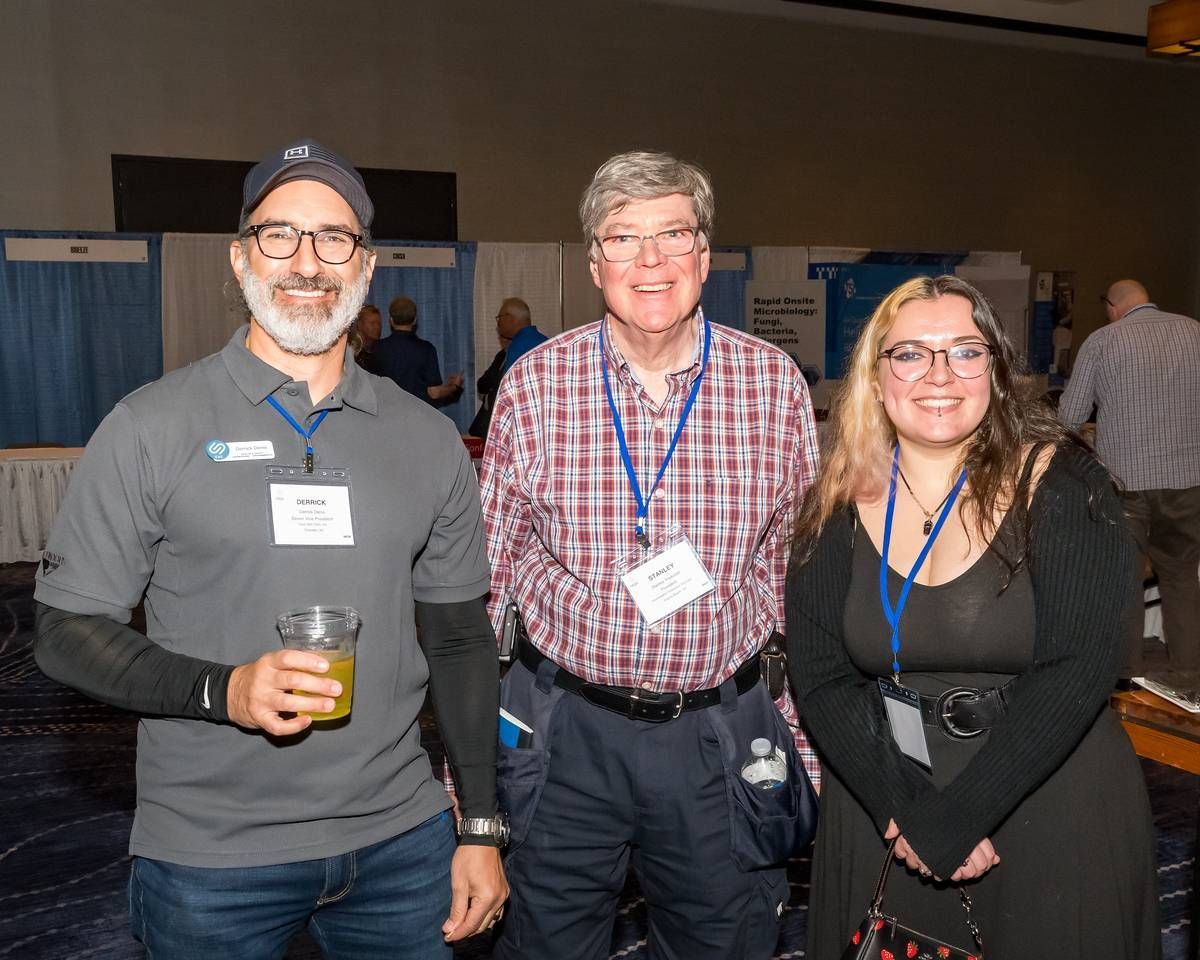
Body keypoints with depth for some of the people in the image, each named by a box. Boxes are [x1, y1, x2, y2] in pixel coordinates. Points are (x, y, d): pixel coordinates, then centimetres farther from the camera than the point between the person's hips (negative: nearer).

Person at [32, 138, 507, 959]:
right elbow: (68, 630, -5)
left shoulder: (427, 439, 2)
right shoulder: (152, 428, -7)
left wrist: (481, 827, 4)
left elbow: (460, 637, 6)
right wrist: (224, 690, -22)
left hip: (399, 839, 3)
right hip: (211, 860, -2)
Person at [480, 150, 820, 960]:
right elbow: (486, 573, 1)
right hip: (563, 732, 0)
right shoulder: (534, 385, -6)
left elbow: (801, 573, 3)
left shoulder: (776, 384, -4)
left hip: (724, 733, 1)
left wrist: (812, 740, 4)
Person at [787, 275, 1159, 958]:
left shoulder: (1062, 485, -12)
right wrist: (903, 813, -18)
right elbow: (820, 676, -6)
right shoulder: (840, 506, -4)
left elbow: (1076, 669, -19)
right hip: (880, 807, 3)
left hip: (1055, 812, -2)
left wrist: (950, 822, -20)